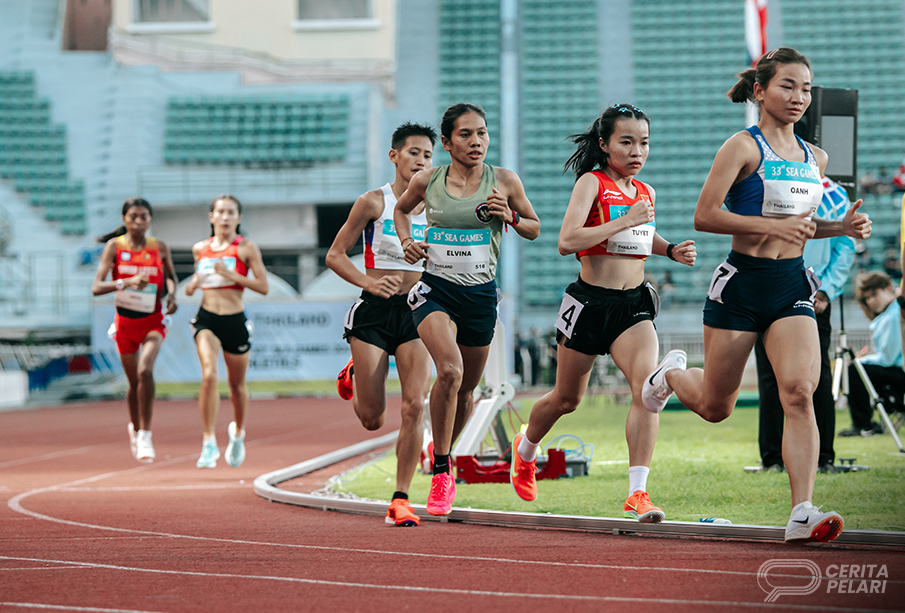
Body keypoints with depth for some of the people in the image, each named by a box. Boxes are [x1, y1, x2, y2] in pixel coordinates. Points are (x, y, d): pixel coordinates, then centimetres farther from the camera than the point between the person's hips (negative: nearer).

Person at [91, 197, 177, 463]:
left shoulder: (160, 248, -3)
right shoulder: (114, 246, -8)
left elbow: (171, 276, 16)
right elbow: (96, 287, -16)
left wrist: (171, 295, -6)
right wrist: (126, 282, -32)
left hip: (153, 321, -1)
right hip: (125, 321, 1)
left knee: (145, 370, -25)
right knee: (134, 382, 11)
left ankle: (144, 435, -19)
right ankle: (135, 429, 39)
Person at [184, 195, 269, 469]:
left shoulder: (247, 248, -3)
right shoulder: (200, 248, 8)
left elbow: (264, 287, -8)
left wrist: (230, 274, -18)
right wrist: (193, 284, 3)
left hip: (235, 322, -1)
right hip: (206, 319, 1)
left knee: (237, 384, 14)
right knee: (209, 375, -23)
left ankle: (238, 432, 43)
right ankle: (209, 443, -19)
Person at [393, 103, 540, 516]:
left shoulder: (504, 182, -2)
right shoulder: (427, 182, -1)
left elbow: (534, 230, 10)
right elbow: (402, 209, 20)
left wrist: (510, 218, -11)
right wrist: (407, 241, 2)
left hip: (481, 294, 2)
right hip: (435, 289, -2)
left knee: (465, 389, 13)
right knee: (450, 371, -26)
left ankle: (442, 456, 43)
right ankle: (441, 473, -14)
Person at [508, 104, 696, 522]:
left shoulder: (646, 193, 10)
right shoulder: (592, 182, -9)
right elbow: (567, 241, -23)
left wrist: (671, 251, 12)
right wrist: (625, 221, -25)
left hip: (634, 304, 4)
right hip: (590, 301, -4)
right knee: (566, 398, 14)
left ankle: (637, 493, -20)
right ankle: (525, 449, 46)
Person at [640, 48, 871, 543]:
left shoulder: (814, 158, 11)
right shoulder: (743, 147, -9)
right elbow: (705, 216, -14)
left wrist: (842, 227, 5)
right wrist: (774, 226, -22)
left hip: (792, 286, 4)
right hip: (743, 283, -4)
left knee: (800, 392, -17)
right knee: (715, 407, 9)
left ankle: (802, 513, -20)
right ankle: (672, 373, 45)